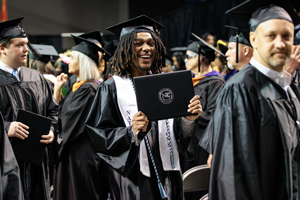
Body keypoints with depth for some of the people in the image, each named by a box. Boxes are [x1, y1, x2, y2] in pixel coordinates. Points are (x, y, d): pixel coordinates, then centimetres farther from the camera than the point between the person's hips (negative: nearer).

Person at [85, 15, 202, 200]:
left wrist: (188, 120, -12)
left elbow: (176, 133, 9)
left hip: (167, 175, 4)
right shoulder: (113, 88, -3)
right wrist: (131, 132, -24)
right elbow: (100, 135, -9)